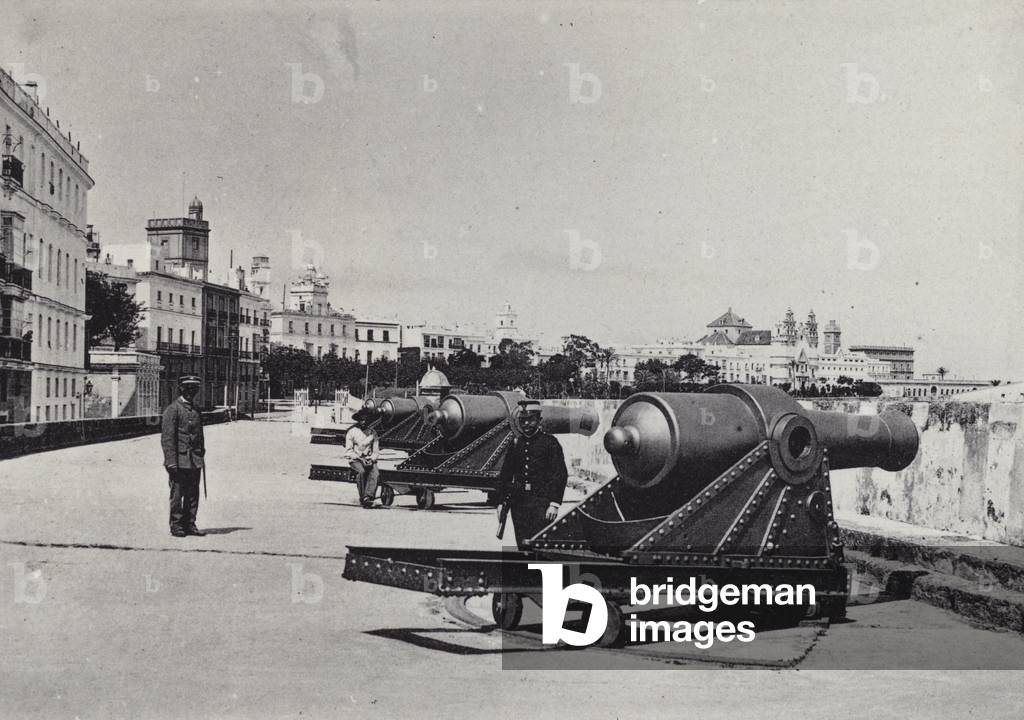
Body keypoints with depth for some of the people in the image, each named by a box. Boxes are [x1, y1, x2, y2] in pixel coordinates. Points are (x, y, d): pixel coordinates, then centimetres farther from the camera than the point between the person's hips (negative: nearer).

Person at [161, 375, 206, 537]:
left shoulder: (196, 410, 15)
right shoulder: (173, 409, -7)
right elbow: (167, 437, -12)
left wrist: (201, 456, 17)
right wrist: (171, 461, -17)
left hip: (195, 461, 6)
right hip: (179, 459, -6)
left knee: (193, 494, 7)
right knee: (177, 494, -1)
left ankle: (189, 524, 13)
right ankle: (176, 526, 6)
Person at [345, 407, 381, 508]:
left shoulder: (372, 433, 9)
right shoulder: (352, 432, 1)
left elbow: (376, 452, 11)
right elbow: (348, 451, -1)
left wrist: (371, 459, -10)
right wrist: (359, 458, -15)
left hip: (369, 460, 2)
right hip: (355, 459, -2)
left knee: (375, 473, -29)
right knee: (361, 471, -34)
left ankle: (368, 497, -39)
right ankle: (362, 498, -27)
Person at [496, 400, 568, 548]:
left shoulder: (550, 442, 0)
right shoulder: (516, 443, 14)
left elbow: (560, 475, -5)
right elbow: (505, 475, 18)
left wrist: (554, 504, -12)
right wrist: (502, 502, 11)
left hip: (541, 501, -5)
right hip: (518, 501, 5)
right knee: (522, 546, 5)